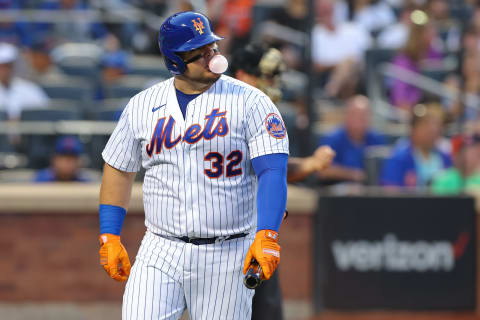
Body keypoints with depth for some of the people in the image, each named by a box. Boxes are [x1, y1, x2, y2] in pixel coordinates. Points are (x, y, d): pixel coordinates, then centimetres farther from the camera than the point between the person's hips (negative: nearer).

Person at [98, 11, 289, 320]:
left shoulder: (250, 102, -4)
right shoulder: (142, 105, 7)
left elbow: (272, 171, -11)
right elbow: (119, 170, 17)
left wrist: (267, 236, -24)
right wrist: (109, 237, 10)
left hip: (228, 257, -2)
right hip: (160, 255, 2)